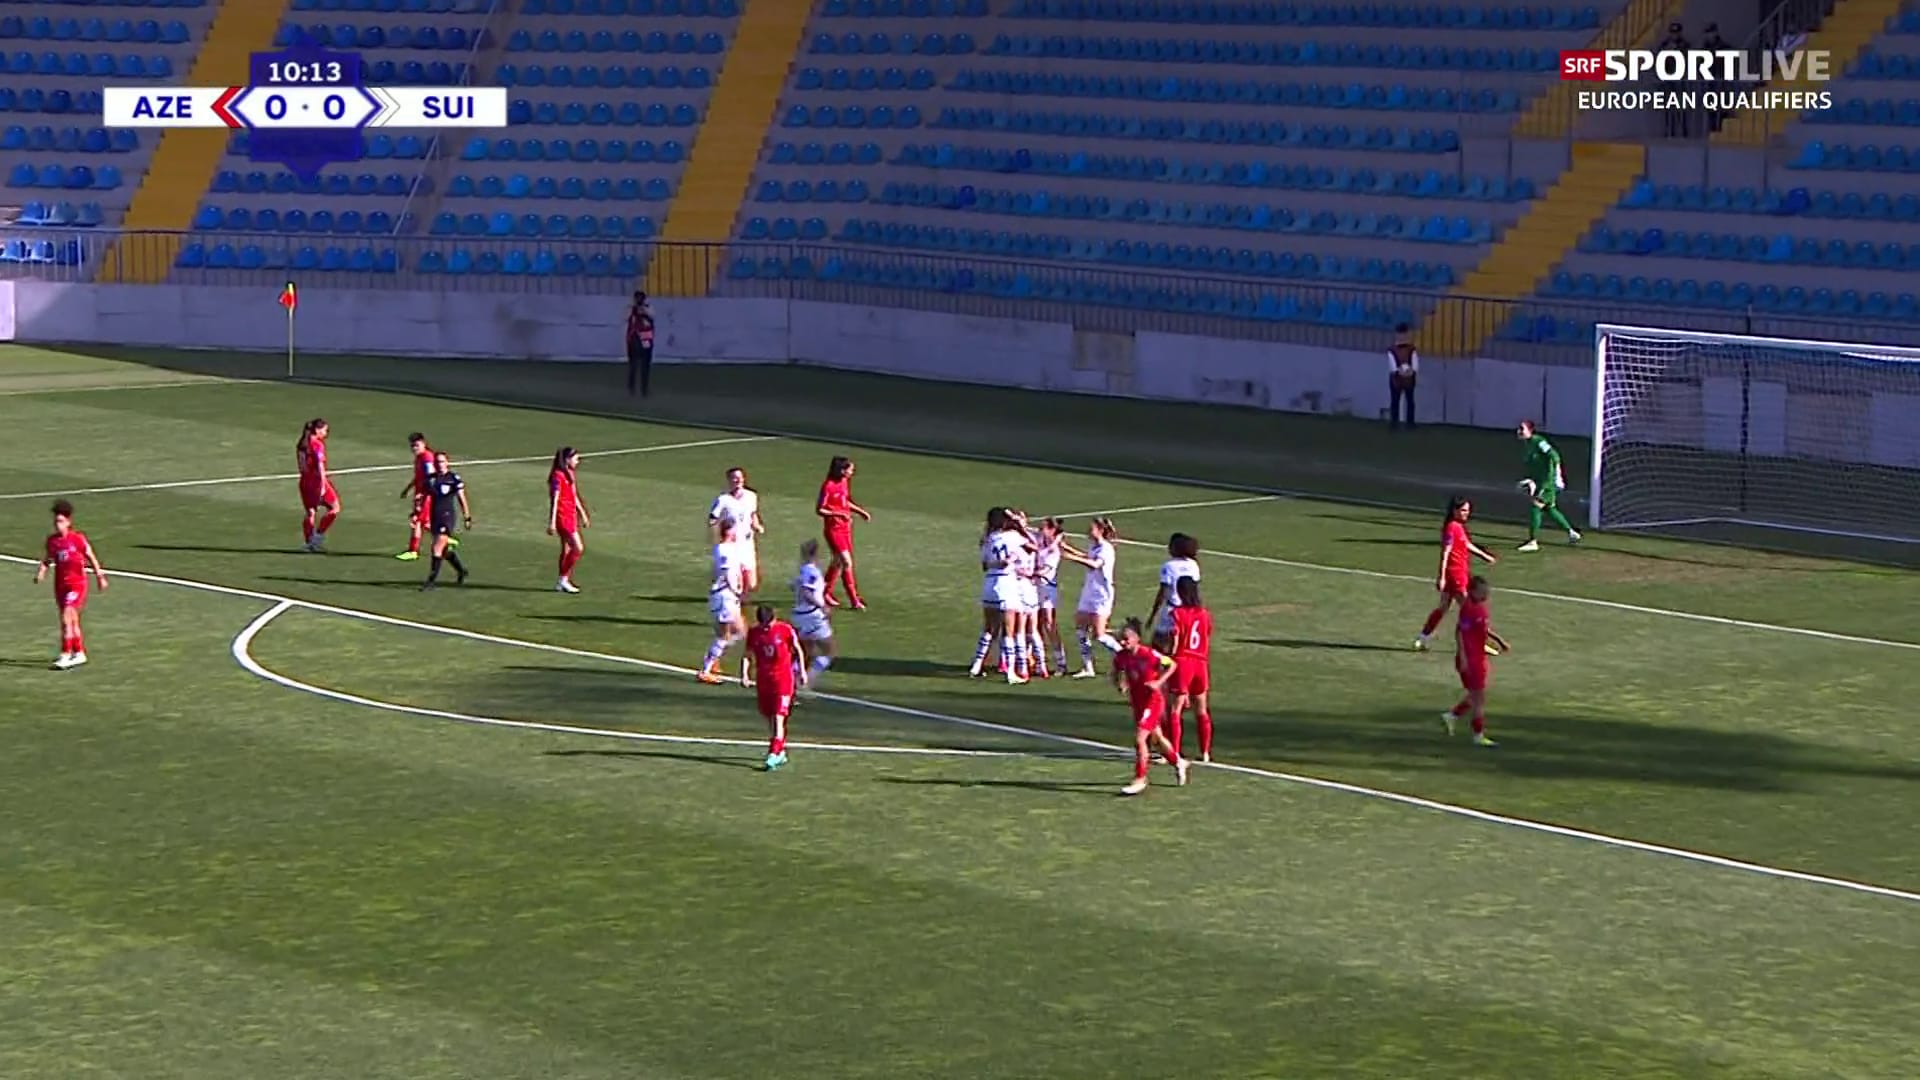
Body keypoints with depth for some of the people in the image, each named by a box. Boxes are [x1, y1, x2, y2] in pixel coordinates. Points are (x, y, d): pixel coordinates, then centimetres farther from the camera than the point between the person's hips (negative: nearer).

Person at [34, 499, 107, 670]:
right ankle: (80, 653, 25)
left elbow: (91, 558, 0)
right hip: (60, 584, 6)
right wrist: (41, 572, -6)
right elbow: (48, 560, 12)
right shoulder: (52, 540, 3)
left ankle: (66, 655, -14)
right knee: (72, 621, 13)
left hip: (77, 583, -6)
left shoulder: (78, 538, -10)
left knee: (66, 619, -15)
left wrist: (100, 576, 2)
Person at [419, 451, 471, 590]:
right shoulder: (431, 478, 8)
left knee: (437, 548, -13)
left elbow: (461, 498, -5)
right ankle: (461, 571, 35)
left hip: (448, 515, -6)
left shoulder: (453, 478, -7)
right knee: (444, 550, 14)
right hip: (435, 516, 6)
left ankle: (432, 580, -7)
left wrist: (467, 517, -5)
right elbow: (425, 497, 15)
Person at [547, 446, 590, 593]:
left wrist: (583, 514, 26)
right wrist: (552, 523, -20)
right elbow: (554, 500, -18)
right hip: (563, 516, -10)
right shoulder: (558, 476, -15)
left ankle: (562, 583, 16)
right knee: (579, 548, -12)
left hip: (571, 516, 10)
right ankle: (564, 580, -4)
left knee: (567, 549, 11)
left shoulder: (570, 475, 14)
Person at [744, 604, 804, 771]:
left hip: (783, 678, -4)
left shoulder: (785, 630, -8)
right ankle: (781, 751, 28)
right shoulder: (753, 633, 1)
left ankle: (774, 754, -17)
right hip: (763, 679, 4)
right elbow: (748, 656, 8)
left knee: (779, 717, -13)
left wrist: (802, 671, 7)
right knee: (769, 718, 12)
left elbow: (797, 650, 6)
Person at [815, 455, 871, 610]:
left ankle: (826, 593, 33)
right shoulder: (828, 486, -19)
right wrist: (839, 514, -27)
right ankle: (854, 600, -8)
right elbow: (819, 510, -18)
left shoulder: (844, 482, 4)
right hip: (833, 529, -9)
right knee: (847, 562, -11)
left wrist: (860, 511, 11)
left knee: (838, 561, 18)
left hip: (845, 526, 9)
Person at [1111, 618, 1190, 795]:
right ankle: (1178, 762, 45)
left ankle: (1140, 780, -5)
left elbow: (1171, 665, -11)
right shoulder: (1120, 656, -7)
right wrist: (1119, 685, -11)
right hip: (1137, 700, 7)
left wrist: (1159, 682, -22)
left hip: (1153, 700, -7)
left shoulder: (1148, 653, -22)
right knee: (1156, 738, 21)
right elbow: (1116, 674, 11)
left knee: (1139, 739, -15)